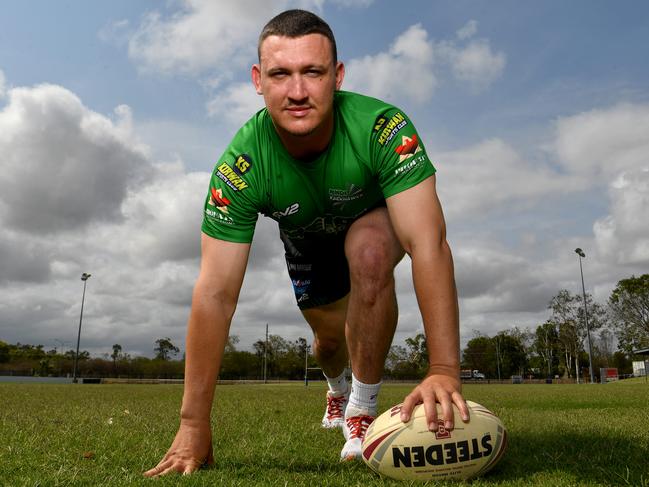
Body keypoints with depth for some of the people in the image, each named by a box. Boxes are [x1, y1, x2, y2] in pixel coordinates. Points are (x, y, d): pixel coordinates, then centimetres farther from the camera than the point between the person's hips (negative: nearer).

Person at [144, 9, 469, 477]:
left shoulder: (384, 128, -39)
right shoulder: (240, 165, -35)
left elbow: (428, 245, -45)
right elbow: (216, 294, -35)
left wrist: (444, 370, -55)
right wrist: (194, 424, -35)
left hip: (376, 220, -2)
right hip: (306, 238, 2)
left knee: (367, 251, -35)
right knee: (330, 333, 11)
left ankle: (363, 409, -15)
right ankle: (338, 388, 53)